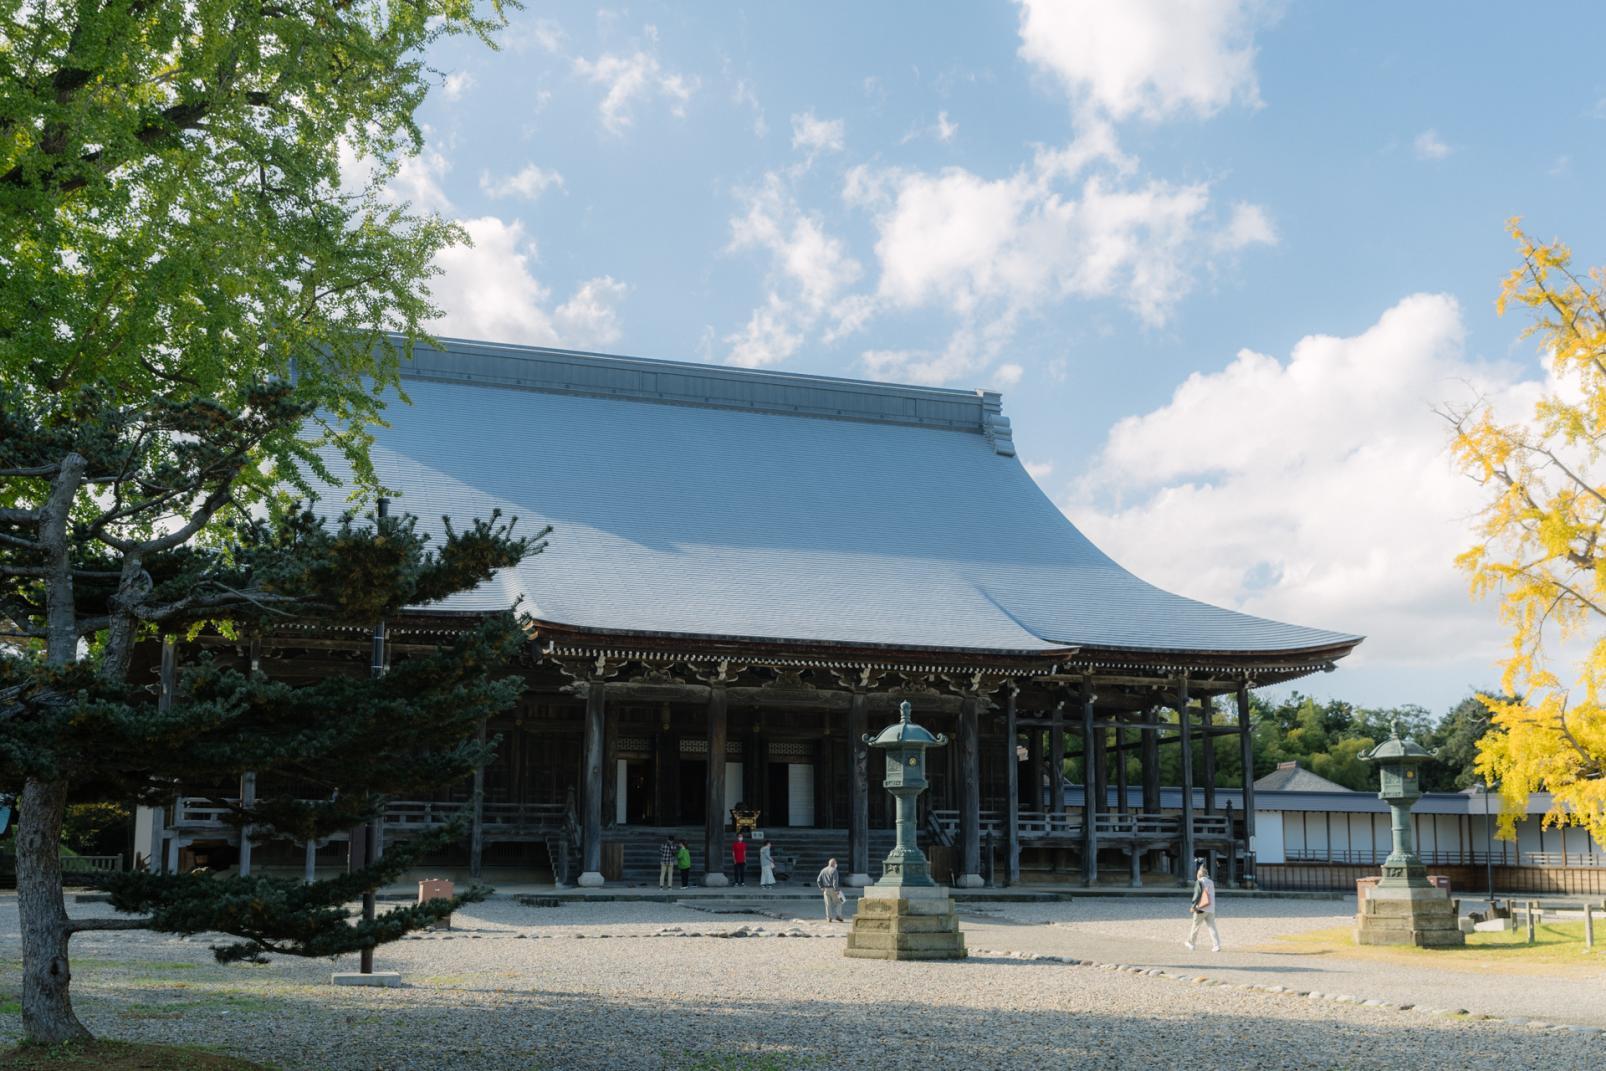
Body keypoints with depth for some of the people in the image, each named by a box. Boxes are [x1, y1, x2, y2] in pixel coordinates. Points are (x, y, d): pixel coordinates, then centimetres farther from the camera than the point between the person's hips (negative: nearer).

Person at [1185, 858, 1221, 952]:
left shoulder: (1199, 882, -7)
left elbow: (1197, 894, -15)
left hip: (1201, 909, -6)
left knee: (1195, 926, 9)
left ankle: (1190, 943, 21)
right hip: (1211, 909, 6)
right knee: (1212, 927, 2)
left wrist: (1193, 906, -9)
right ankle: (1216, 945, -7)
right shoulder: (1211, 882, 12)